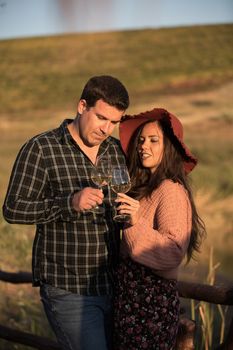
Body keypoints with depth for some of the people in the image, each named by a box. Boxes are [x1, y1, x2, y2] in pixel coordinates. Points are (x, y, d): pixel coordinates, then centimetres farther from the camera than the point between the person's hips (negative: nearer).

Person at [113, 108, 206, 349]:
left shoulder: (171, 190, -14)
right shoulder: (143, 187, 11)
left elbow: (173, 253, -24)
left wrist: (137, 223, -31)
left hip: (152, 300, -8)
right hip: (130, 294, 8)